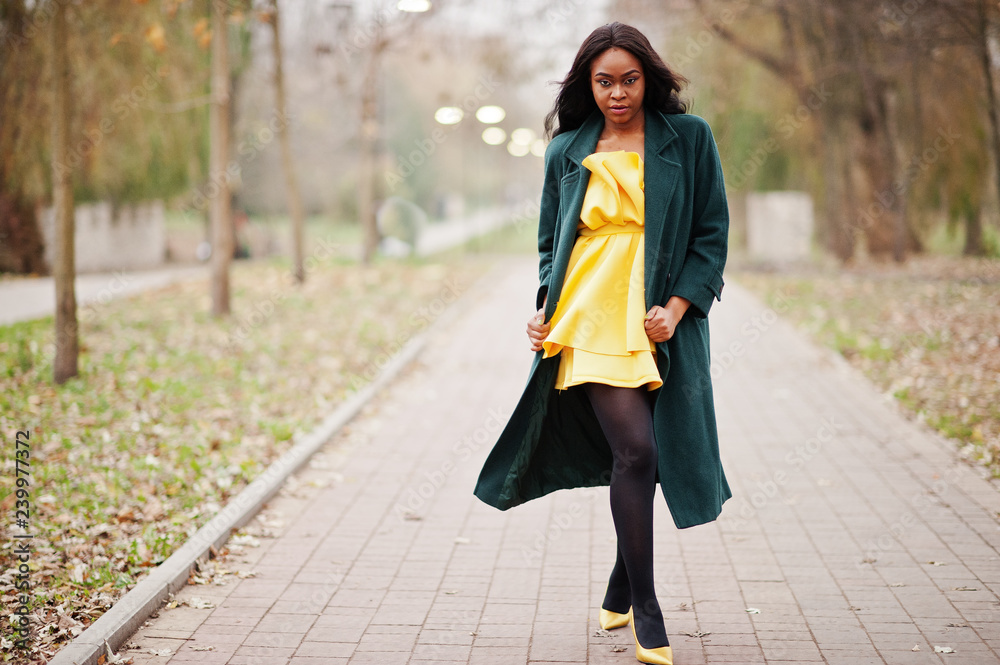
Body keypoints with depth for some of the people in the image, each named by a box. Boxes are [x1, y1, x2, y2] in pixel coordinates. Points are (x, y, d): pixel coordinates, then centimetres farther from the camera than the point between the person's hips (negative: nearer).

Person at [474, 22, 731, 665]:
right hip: (591, 321, -1)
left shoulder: (689, 138, 6)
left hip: (661, 322, 1)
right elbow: (551, 242, 19)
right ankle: (646, 610, -4)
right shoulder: (568, 151, 11)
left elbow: (712, 233, 4)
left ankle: (622, 592, 28)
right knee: (635, 450, -15)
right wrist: (545, 308, 4)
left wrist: (677, 307, -7)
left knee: (638, 457, 5)